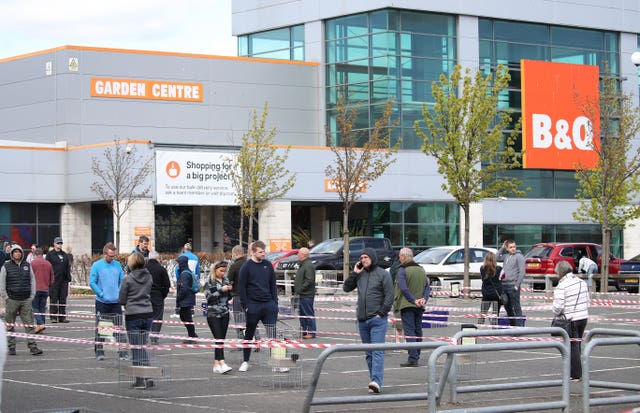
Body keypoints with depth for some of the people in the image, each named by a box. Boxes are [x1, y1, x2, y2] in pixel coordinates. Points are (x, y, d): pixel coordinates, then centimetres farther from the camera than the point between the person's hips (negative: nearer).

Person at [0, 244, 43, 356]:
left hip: (26, 300, 2)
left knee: (29, 324, -4)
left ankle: (32, 347, -5)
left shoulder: (27, 266, 10)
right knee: (10, 325, 3)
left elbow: (32, 281, 14)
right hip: (11, 300, -2)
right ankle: (11, 347, 11)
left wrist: (32, 296, 6)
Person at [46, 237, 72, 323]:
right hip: (54, 280, -5)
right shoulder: (50, 254, 0)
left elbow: (68, 267, 17)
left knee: (63, 299, 6)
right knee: (53, 299, -2)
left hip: (63, 280, 5)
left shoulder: (64, 254, 15)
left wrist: (68, 277, 9)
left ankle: (62, 317, 10)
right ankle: (53, 317, 1)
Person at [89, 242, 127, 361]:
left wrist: (120, 293, -3)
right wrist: (101, 294, -13)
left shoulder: (117, 265, 6)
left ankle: (122, 352, 2)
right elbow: (92, 282, -6)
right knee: (100, 329, 3)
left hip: (116, 302, 2)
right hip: (102, 302, -2)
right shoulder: (97, 265, -4)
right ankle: (99, 352, 10)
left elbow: (122, 280, 11)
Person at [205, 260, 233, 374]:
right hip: (213, 314, -6)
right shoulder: (209, 282, -4)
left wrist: (229, 290, -2)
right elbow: (209, 297, -13)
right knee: (219, 339, -14)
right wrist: (221, 290, -18)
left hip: (224, 313, 6)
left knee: (222, 339, 6)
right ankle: (222, 364, -22)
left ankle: (216, 364, 11)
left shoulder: (225, 280, 13)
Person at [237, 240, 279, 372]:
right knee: (249, 334, 7)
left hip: (268, 303, 3)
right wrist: (245, 305, -8)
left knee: (272, 332, -3)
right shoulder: (247, 267, -4)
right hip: (253, 305, -3)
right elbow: (241, 287, -4)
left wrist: (275, 302, 6)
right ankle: (245, 362, 16)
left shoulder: (268, 265, 8)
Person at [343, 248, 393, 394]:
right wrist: (354, 273, 2)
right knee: (368, 353, 8)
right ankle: (375, 382, 12)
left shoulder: (383, 274, -2)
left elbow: (389, 296, -5)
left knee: (377, 351, -13)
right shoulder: (359, 275, 13)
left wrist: (381, 313, -10)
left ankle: (377, 381, -23)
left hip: (377, 320, -6)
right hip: (362, 320, 6)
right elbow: (346, 288, 12)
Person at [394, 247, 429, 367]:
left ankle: (413, 358, -16)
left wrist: (413, 300, -13)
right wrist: (424, 298, -4)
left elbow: (403, 288, -17)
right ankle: (416, 356, 20)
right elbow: (427, 286, 8)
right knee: (418, 331, 14)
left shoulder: (402, 269, -7)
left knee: (409, 331, -9)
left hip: (406, 304, -6)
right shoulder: (421, 269, 15)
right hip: (419, 307, 6)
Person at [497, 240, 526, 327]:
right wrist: (502, 248, 16)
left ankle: (519, 325, -5)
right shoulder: (506, 256, 14)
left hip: (513, 286, -7)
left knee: (516, 307, -6)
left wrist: (517, 285, -15)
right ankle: (512, 325, 23)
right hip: (504, 285, 7)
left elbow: (522, 272, -11)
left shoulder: (519, 256, -6)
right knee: (507, 306, 13)